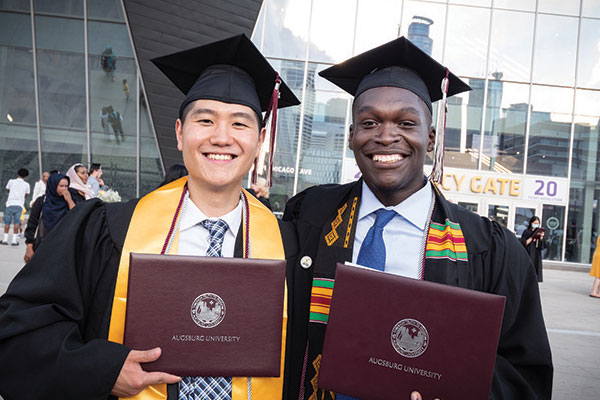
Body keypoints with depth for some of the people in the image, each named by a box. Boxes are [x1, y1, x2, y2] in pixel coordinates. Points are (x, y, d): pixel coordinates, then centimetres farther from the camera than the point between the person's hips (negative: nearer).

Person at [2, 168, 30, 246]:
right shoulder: (26, 184, 7)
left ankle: (5, 239, 5)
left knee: (7, 222, 8)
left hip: (10, 204, 0)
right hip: (19, 205, 0)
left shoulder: (11, 181, 7)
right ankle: (14, 240, -1)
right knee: (16, 223, 2)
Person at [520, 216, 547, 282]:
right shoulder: (526, 232, 1)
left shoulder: (539, 232, 13)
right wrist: (532, 238, -17)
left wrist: (541, 237, -11)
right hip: (528, 255, -4)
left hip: (537, 256, 4)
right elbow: (523, 243, -8)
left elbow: (543, 246, 6)